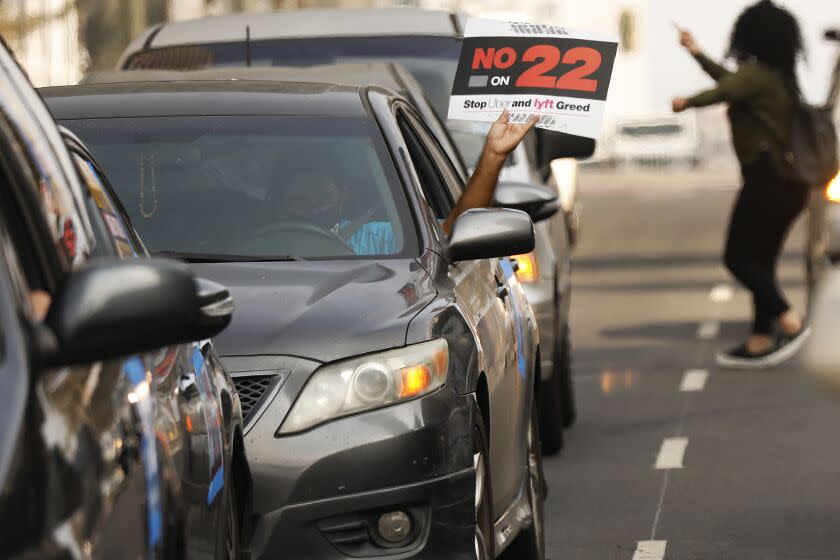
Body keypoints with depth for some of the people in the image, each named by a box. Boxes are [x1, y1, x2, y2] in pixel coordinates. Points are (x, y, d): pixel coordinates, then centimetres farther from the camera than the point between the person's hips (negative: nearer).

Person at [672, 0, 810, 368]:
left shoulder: (755, 74, -12)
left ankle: (790, 321, -17)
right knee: (760, 262, 12)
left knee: (738, 257, -6)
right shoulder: (780, 77, 16)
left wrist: (688, 102, -20)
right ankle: (760, 343, 12)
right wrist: (696, 53, 42)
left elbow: (725, 91, -35)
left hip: (767, 181, -9)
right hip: (785, 182, 9)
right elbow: (732, 82, 35)